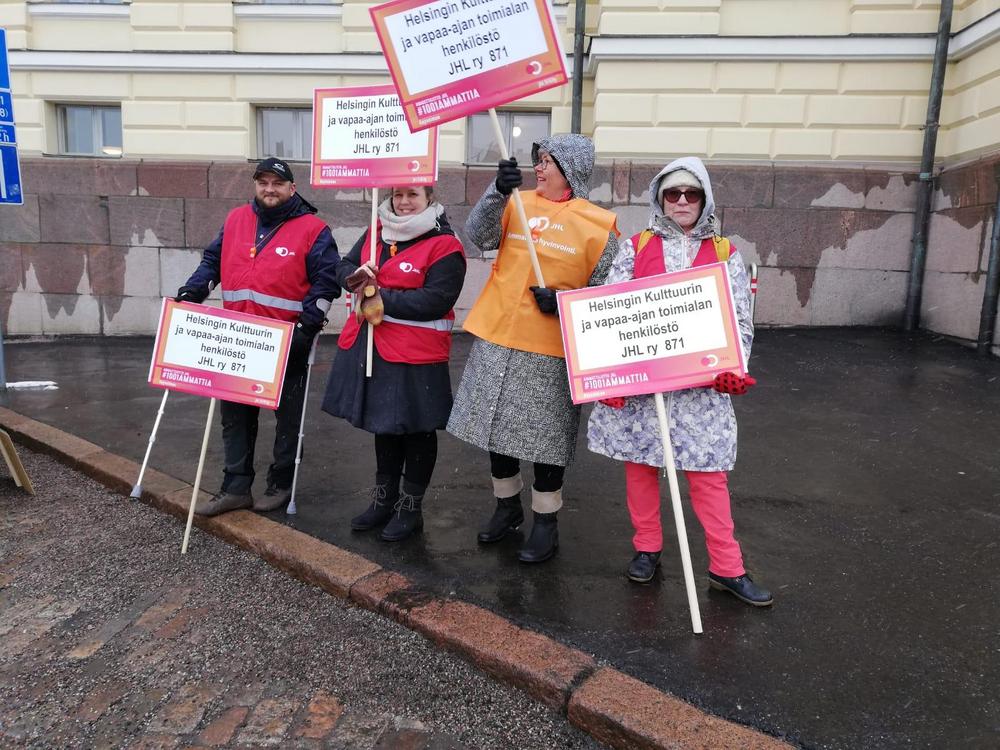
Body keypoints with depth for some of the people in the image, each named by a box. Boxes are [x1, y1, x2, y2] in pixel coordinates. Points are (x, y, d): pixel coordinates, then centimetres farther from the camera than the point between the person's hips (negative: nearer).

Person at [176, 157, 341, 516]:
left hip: (288, 343, -5)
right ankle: (236, 487, 20)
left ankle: (281, 484, 25)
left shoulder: (313, 229, -7)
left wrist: (309, 323, -19)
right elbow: (212, 260, 17)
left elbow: (326, 281, -10)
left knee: (287, 416, 10)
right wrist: (193, 291, 2)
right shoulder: (235, 220, 9)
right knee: (235, 414, 10)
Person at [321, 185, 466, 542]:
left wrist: (381, 298, -18)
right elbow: (344, 267, 14)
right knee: (383, 422, 18)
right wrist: (357, 277, -10)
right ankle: (384, 500, 36)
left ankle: (411, 507, 24)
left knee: (416, 428, 6)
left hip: (415, 352, -7)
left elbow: (435, 300, -20)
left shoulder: (445, 245, -11)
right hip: (371, 347, 7)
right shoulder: (377, 232, 10)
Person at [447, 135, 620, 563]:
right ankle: (508, 507, 37)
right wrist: (498, 191, -23)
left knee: (545, 435, 5)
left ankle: (545, 523, 25)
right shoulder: (518, 204, 7)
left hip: (549, 350, -4)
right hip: (495, 339, 4)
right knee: (498, 425, 15)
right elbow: (479, 236, -9)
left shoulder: (599, 225, -3)